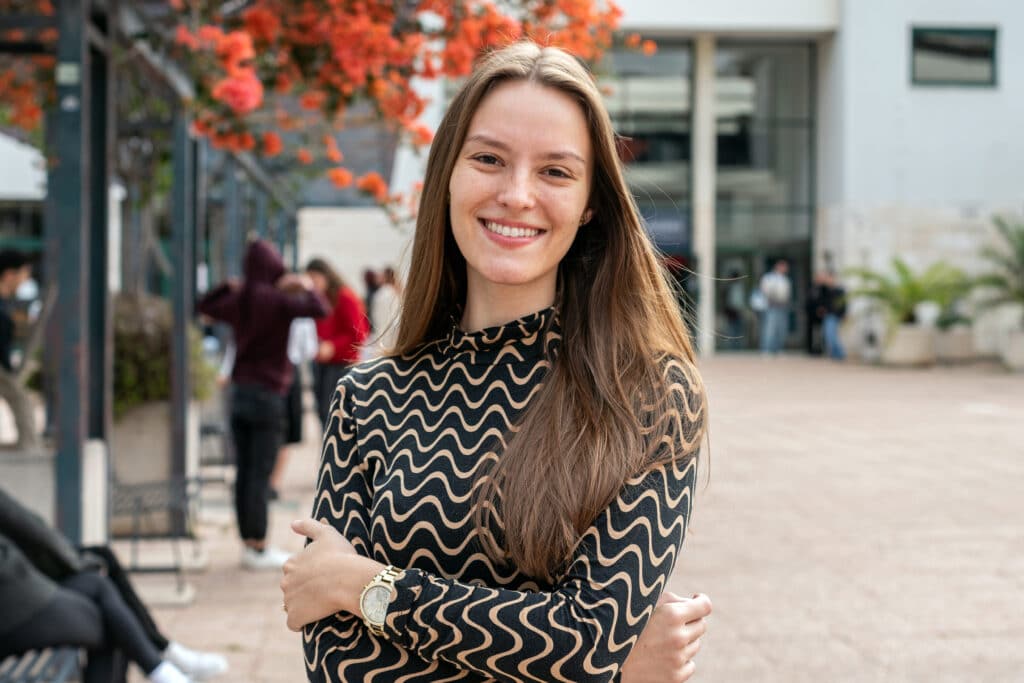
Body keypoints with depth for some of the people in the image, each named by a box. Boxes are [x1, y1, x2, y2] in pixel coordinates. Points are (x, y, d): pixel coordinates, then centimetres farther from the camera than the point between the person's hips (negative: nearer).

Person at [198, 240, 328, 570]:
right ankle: (258, 548, 0)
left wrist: (231, 286, 24)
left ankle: (248, 542, 17)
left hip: (240, 392, 6)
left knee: (244, 472, 10)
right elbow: (319, 309, -21)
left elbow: (205, 306, 26)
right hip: (267, 394, -6)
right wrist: (306, 288, -5)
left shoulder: (237, 301, 6)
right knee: (260, 475, -3)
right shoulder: (277, 300, -12)